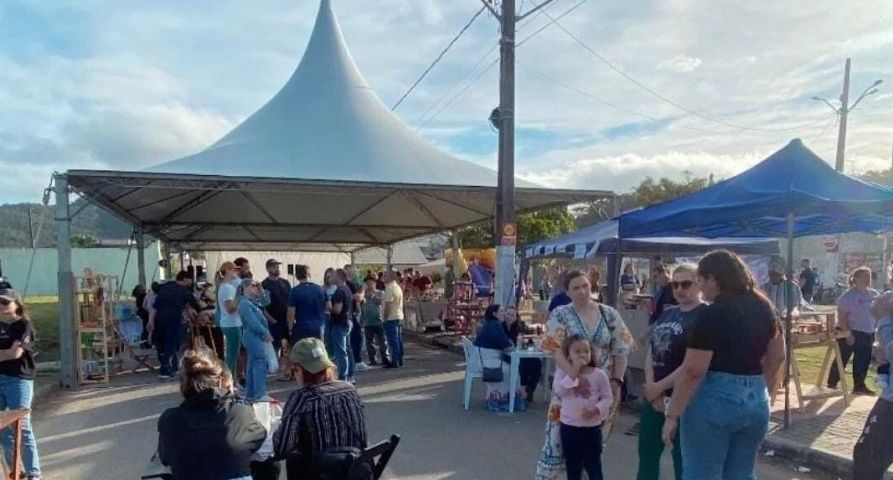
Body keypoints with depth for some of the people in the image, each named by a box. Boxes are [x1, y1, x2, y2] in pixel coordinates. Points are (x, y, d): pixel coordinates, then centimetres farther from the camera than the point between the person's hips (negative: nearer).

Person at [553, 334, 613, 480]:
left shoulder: (599, 374, -7)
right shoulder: (562, 371, -6)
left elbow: (608, 398, -4)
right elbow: (558, 391, -21)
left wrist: (595, 410, -20)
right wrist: (573, 373, -25)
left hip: (592, 427, -1)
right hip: (569, 427, 1)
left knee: (593, 466, 6)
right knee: (572, 466, 14)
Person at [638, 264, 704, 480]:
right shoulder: (666, 314, 10)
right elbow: (650, 351, 7)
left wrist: (660, 386, -12)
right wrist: (651, 387, -8)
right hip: (654, 396, 7)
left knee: (683, 459, 7)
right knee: (647, 454, 17)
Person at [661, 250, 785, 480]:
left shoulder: (711, 314, -16)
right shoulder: (764, 307, 7)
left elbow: (693, 371, -18)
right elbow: (777, 356, 17)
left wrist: (672, 415, -12)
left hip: (714, 399, -8)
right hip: (756, 400, 8)